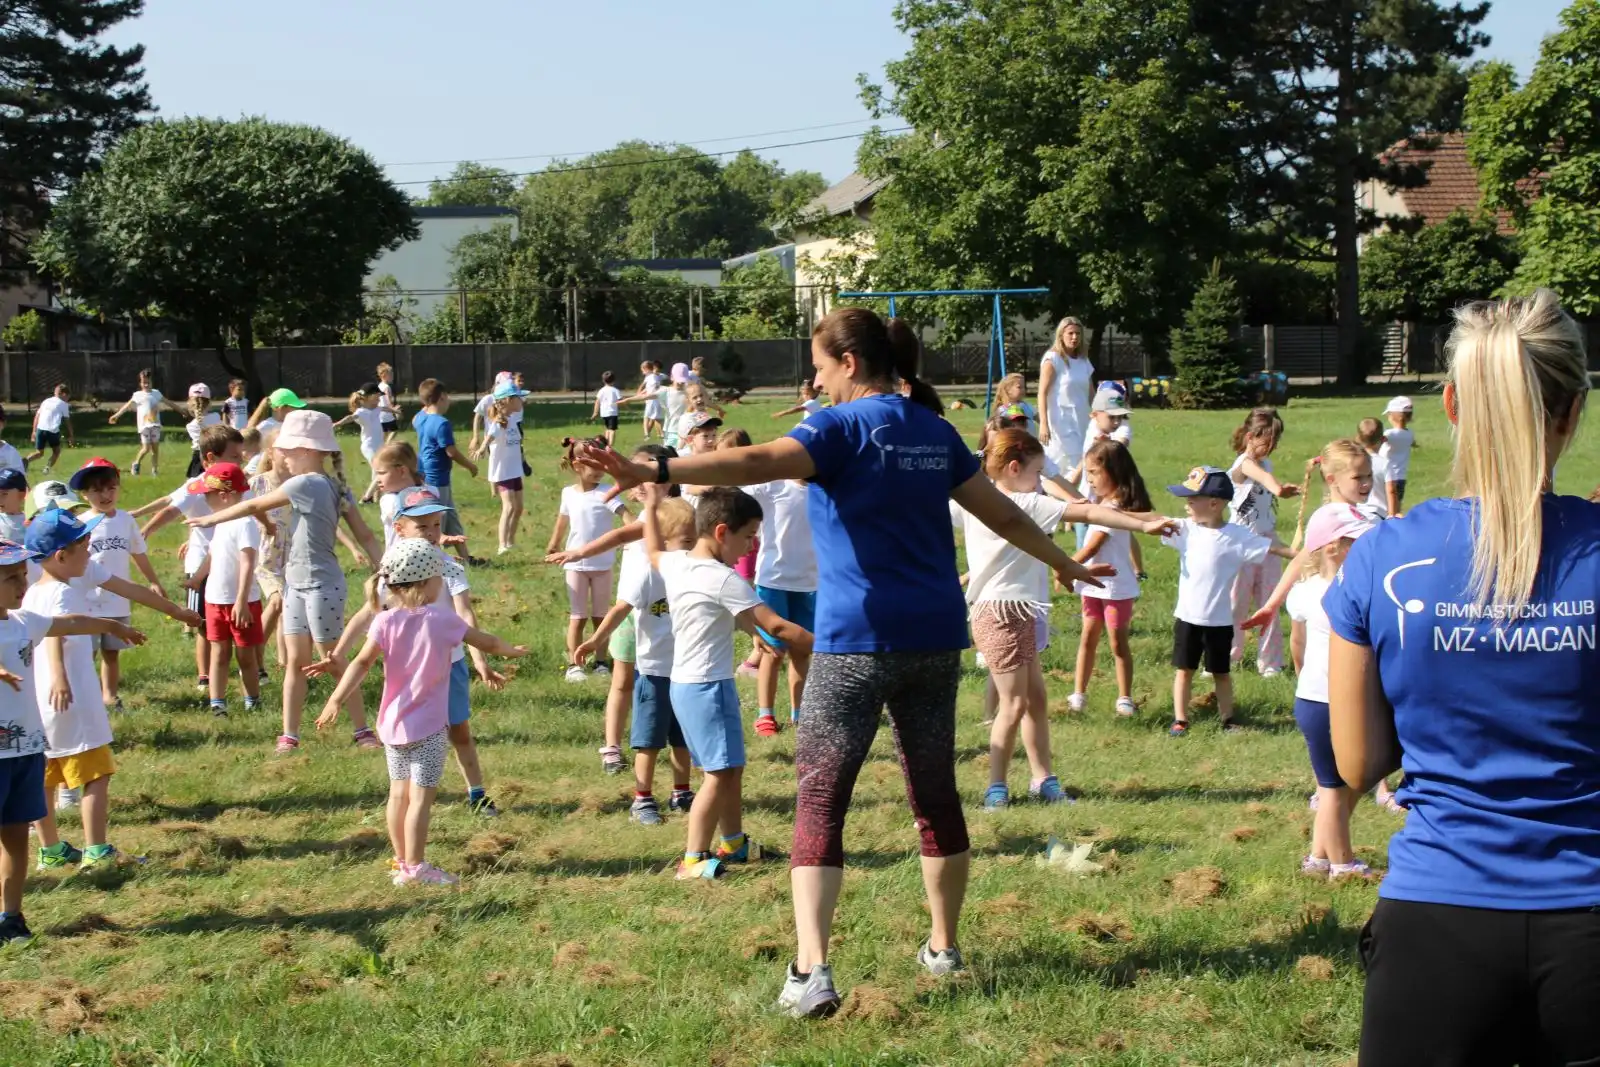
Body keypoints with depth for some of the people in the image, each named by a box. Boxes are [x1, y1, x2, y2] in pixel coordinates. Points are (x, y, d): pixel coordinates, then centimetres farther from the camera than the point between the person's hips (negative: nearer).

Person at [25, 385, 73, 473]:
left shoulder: (46, 401, 22)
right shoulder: (63, 404, 10)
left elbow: (37, 416, 18)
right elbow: (67, 421, 9)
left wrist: (34, 431, 21)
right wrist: (70, 436, 13)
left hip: (40, 428, 4)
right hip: (52, 430, -4)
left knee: (39, 452, 15)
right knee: (56, 450, 18)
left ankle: (26, 460, -15)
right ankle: (48, 467, -4)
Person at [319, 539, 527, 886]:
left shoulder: (386, 622, -4)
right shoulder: (442, 620, -9)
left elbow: (362, 663, -15)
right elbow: (487, 642, 5)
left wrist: (336, 699, -19)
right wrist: (512, 650, 24)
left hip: (392, 724, 5)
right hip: (428, 727, -4)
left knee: (399, 793, 14)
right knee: (421, 796, -3)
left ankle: (402, 861, 22)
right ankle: (415, 867, -4)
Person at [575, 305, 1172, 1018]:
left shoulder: (845, 426, -8)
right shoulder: (936, 433, 12)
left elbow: (760, 463, -27)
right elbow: (1002, 513, 23)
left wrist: (655, 471, -39)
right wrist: (1062, 561, 41)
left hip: (856, 640, -6)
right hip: (936, 638, 6)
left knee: (819, 803, -6)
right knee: (936, 796, 18)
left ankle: (811, 971, -18)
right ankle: (943, 947, 30)